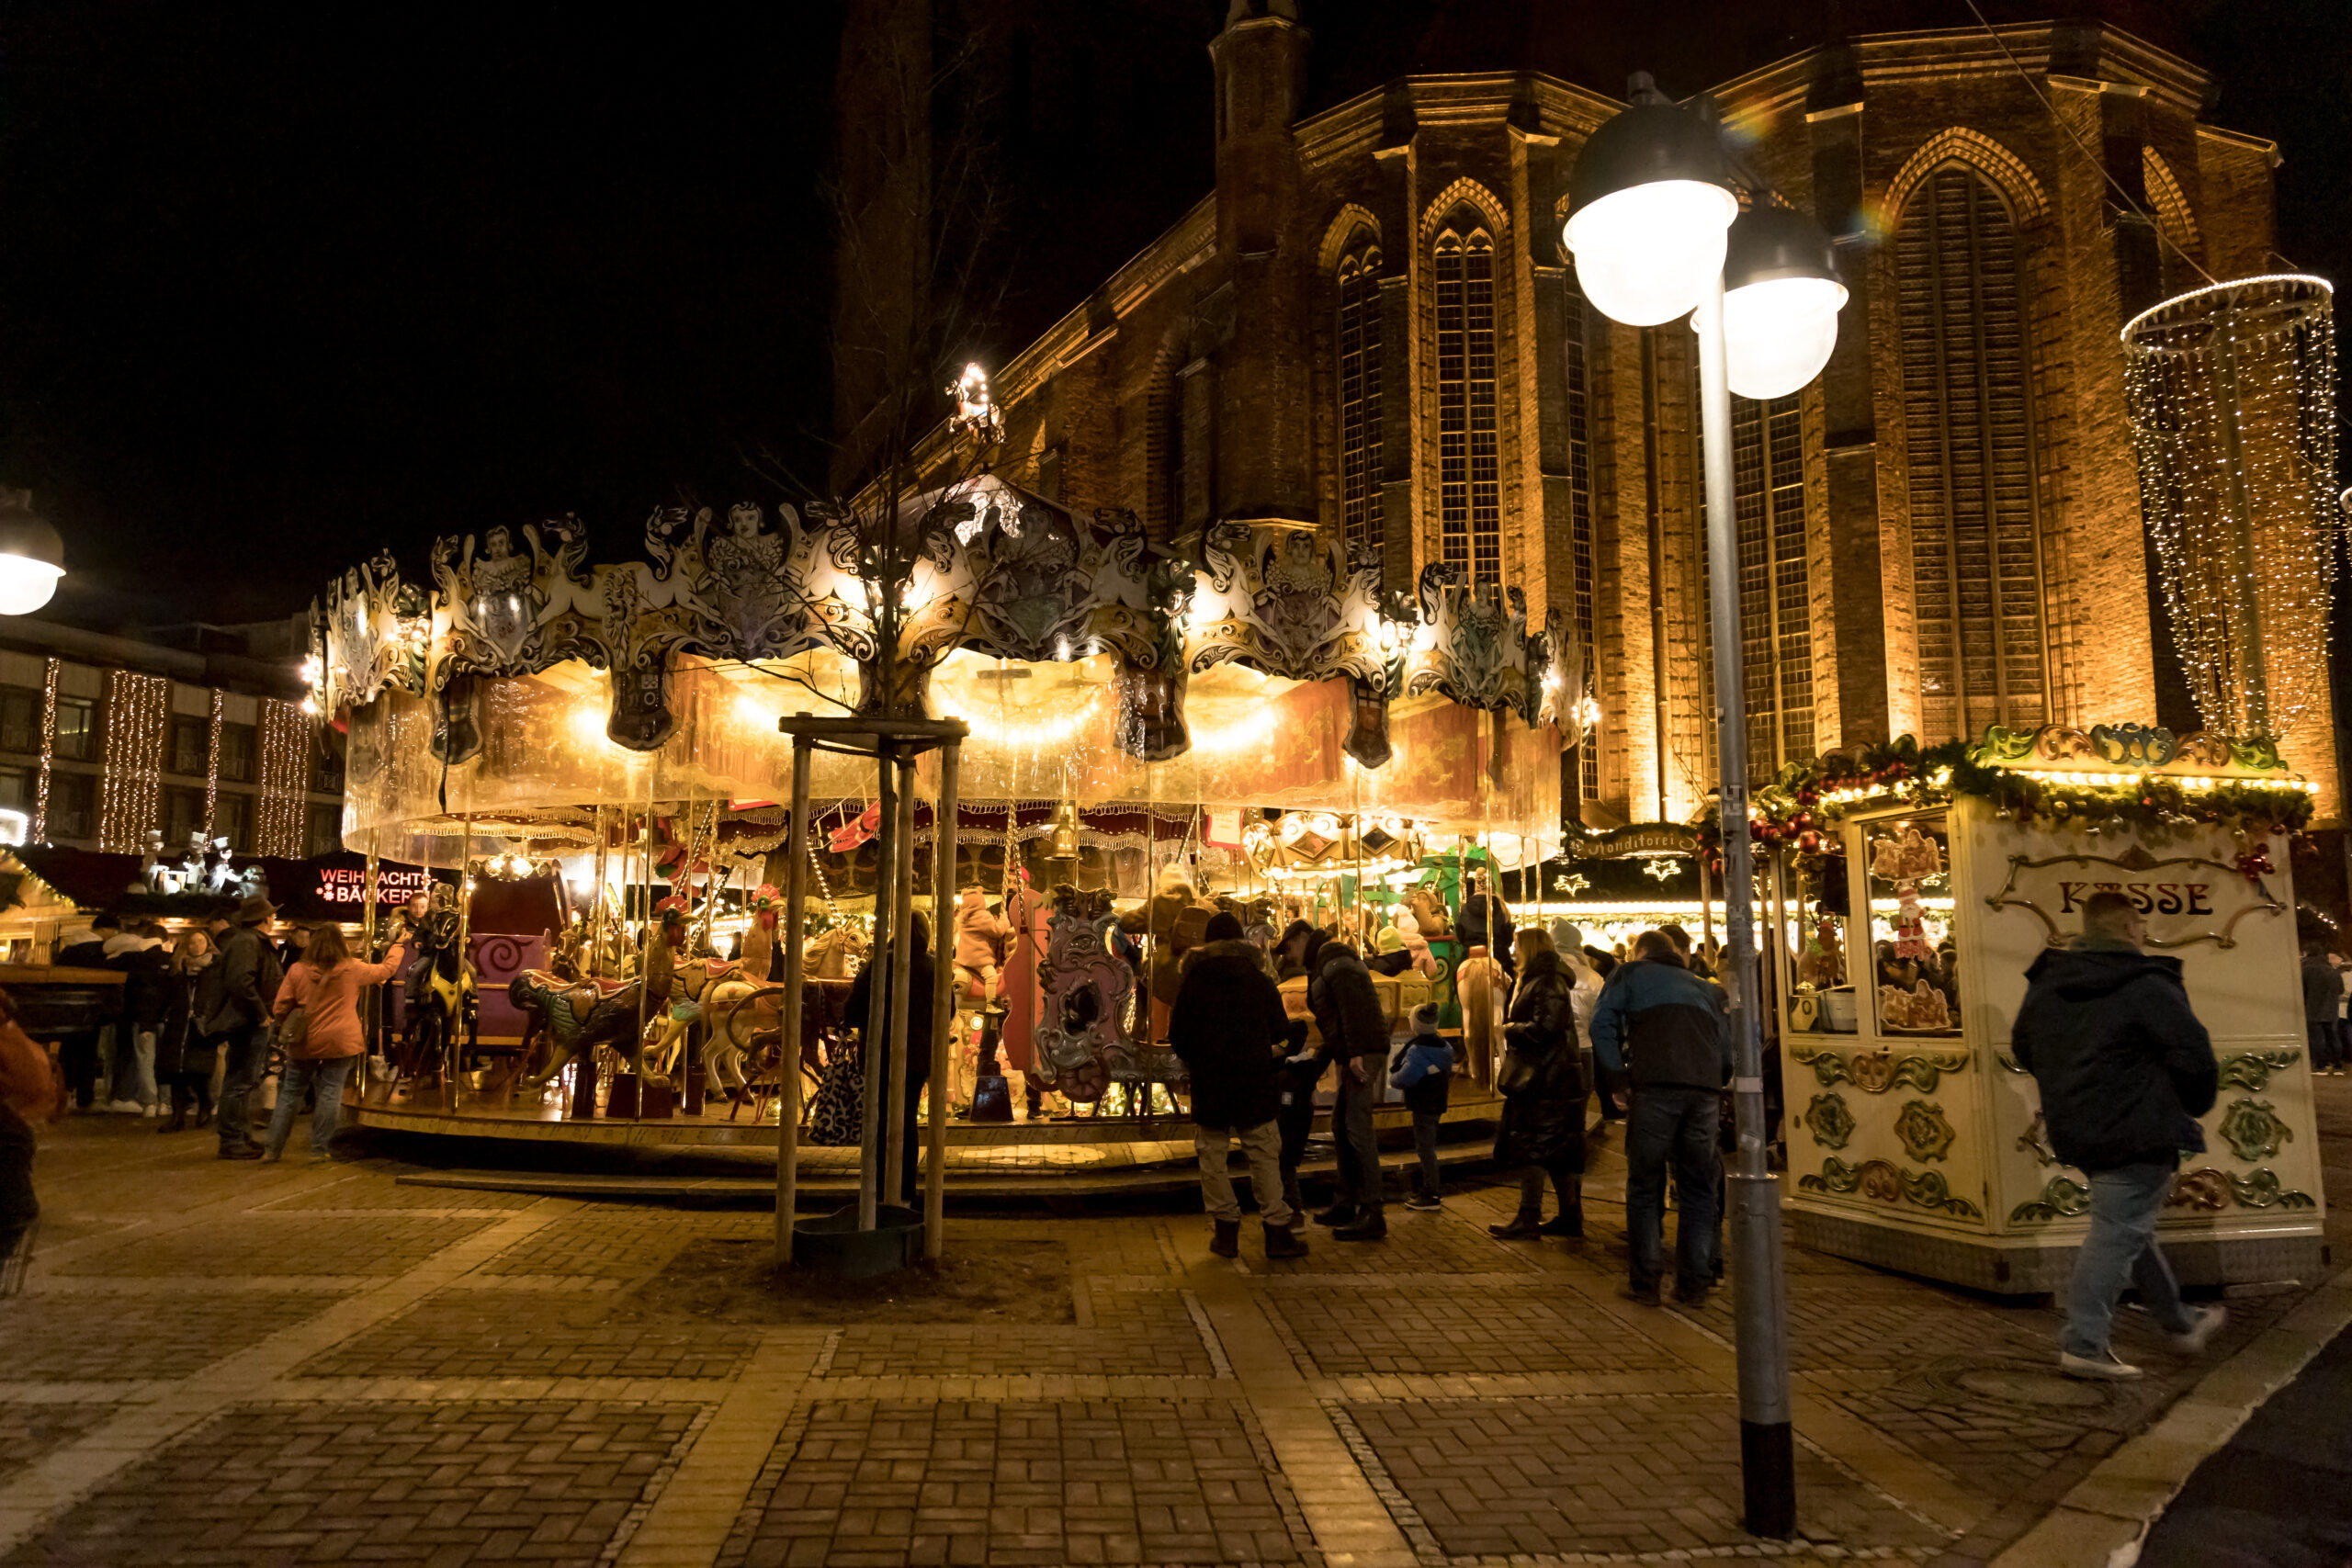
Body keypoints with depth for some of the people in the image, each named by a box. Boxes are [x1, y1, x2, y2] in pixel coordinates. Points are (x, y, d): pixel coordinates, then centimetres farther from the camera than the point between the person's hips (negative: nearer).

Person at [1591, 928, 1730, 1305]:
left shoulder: (1631, 974, 20)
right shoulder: (1705, 988, 30)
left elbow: (1602, 1022, 5)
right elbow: (1729, 1048, 21)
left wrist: (1618, 1070, 9)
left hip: (1656, 1086, -3)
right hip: (1706, 1090, 3)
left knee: (1644, 1187, 7)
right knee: (1699, 1189, 13)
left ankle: (1645, 1282, 7)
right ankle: (1694, 1283, 13)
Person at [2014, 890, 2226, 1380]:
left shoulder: (2045, 982, 7)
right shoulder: (2148, 985, -16)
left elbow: (2023, 1046, 17)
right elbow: (2194, 1057, -15)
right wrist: (2196, 1106, 4)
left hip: (2075, 1131, 8)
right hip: (2136, 1134, -8)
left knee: (2128, 1227, 21)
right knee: (2119, 1233, -2)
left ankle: (2178, 1323, 37)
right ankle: (2083, 1344, -1)